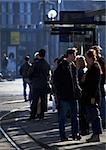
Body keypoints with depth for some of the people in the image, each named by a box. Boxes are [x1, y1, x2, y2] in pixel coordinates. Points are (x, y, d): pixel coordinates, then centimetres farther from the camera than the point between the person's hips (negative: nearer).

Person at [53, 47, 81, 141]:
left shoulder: (73, 66, 12)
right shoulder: (61, 66, -10)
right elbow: (56, 80, -11)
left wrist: (78, 89, 9)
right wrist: (59, 93, -14)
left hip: (72, 95, 7)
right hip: (64, 96, -7)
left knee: (74, 116, 9)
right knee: (62, 117, 3)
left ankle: (75, 133, 16)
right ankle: (63, 136, 8)